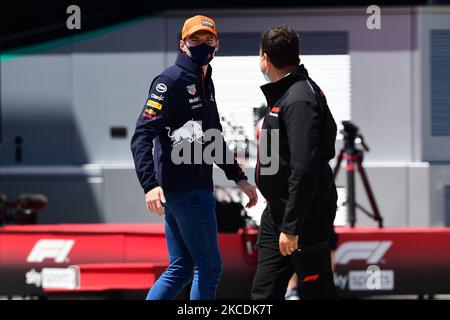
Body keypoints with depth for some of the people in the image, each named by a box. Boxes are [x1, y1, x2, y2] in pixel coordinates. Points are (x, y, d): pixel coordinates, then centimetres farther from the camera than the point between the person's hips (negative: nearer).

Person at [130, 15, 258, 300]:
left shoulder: (206, 84, 18)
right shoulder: (171, 81, -11)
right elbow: (142, 136, -20)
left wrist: (239, 179, 29)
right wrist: (150, 185, -31)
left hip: (197, 187, 9)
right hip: (186, 190, -9)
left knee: (180, 269, 11)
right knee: (209, 268, -4)